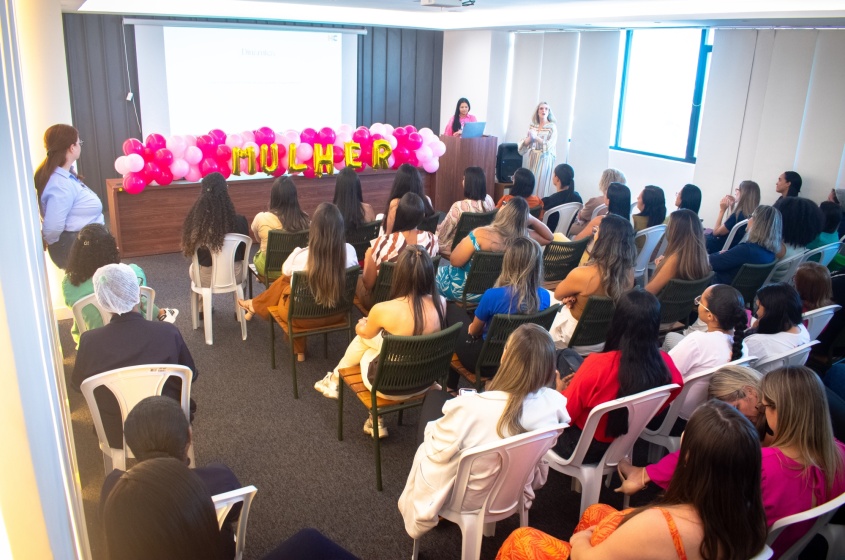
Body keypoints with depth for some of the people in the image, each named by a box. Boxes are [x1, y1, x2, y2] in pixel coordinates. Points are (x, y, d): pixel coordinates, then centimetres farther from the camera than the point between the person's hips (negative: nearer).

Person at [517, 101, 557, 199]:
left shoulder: (552, 126, -3)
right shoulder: (532, 126, 9)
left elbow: (550, 145, -12)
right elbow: (524, 143, 5)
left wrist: (536, 137, -15)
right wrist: (530, 138, -15)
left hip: (545, 160, -4)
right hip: (533, 159, 4)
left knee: (541, 185, -4)